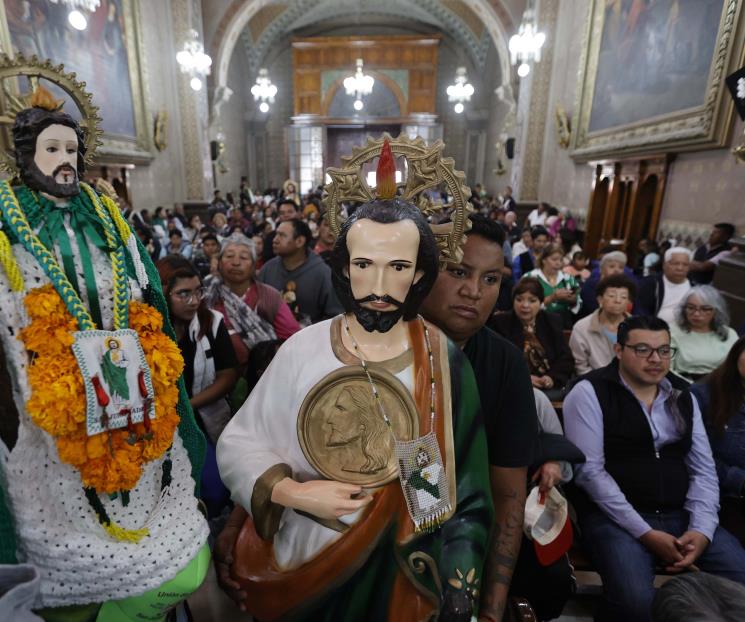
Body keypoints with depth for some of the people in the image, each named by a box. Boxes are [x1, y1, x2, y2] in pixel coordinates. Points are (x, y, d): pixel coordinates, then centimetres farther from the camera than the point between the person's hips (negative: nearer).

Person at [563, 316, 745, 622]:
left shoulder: (682, 394, 12)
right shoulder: (589, 392, -8)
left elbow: (704, 469, 9)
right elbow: (589, 470, -13)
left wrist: (702, 529, -7)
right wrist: (645, 533, -16)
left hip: (681, 516, 6)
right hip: (615, 518, -5)